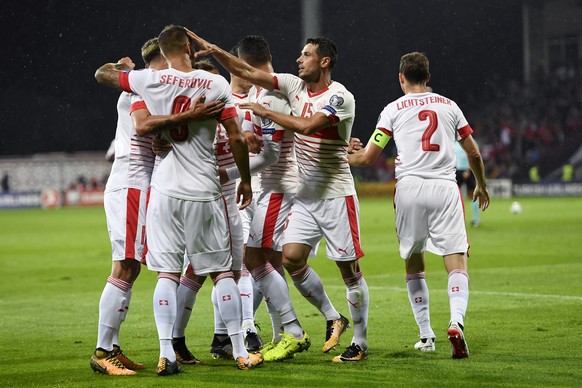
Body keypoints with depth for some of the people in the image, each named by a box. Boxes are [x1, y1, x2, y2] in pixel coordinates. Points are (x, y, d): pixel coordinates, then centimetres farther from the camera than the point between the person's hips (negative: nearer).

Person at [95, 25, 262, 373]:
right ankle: (240, 352, 9)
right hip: (204, 191, -1)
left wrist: (123, 67, 34)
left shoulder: (150, 81, -2)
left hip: (165, 190, 1)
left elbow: (102, 74, 12)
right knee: (222, 272, 8)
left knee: (167, 273, 3)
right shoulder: (216, 84, -4)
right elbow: (237, 138, -4)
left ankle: (167, 354, -6)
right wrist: (245, 180, 9)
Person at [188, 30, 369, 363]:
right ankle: (333, 319, 15)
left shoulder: (341, 97, -14)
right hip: (306, 195, 7)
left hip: (337, 195, -7)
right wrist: (214, 51, -8)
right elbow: (247, 72, 3)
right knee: (292, 258, -4)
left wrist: (266, 112, -18)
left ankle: (360, 343, 7)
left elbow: (306, 125, -28)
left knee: (349, 268, -2)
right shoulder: (295, 86, 5)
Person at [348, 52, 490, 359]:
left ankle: (426, 335, 14)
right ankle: (456, 322, -30)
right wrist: (481, 186, 33)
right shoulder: (449, 106, 13)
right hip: (446, 189, 0)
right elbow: (474, 153, 16)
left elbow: (367, 157, 6)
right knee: (456, 262, -6)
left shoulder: (394, 109, 7)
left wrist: (345, 156, 28)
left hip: (410, 187, 0)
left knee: (414, 264, 15)